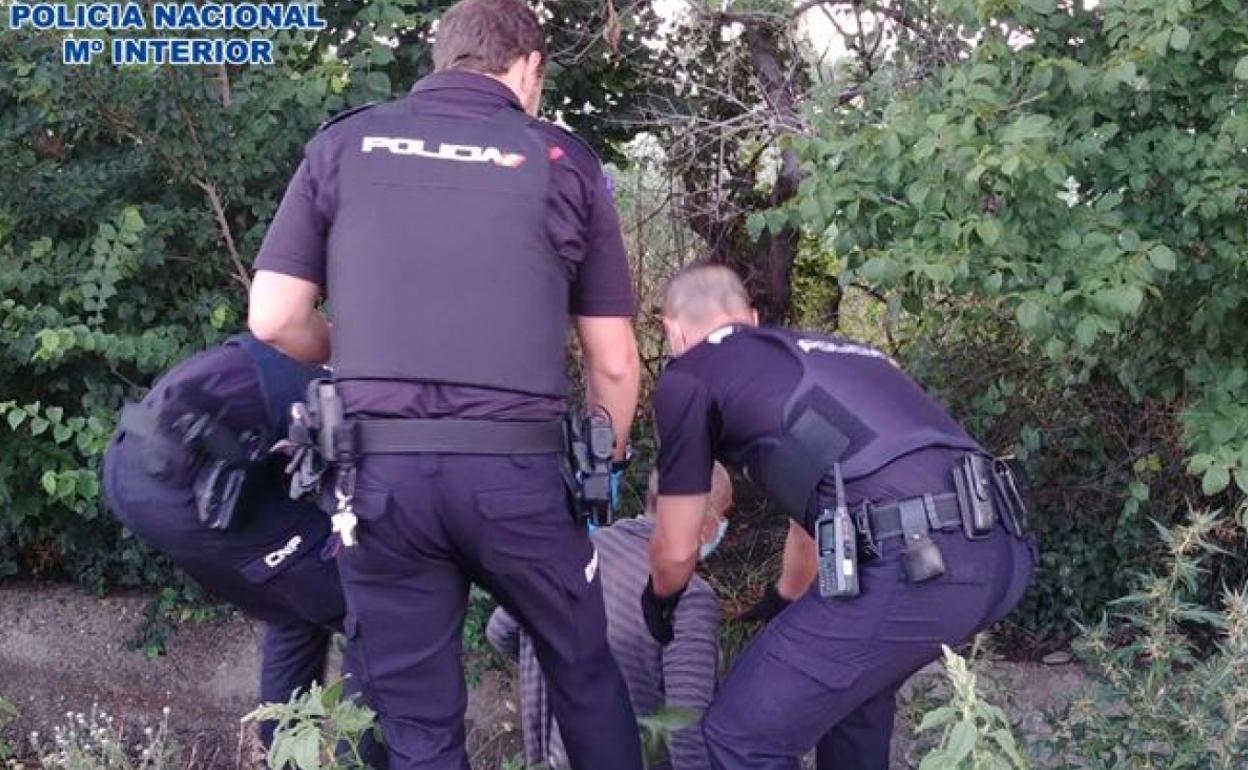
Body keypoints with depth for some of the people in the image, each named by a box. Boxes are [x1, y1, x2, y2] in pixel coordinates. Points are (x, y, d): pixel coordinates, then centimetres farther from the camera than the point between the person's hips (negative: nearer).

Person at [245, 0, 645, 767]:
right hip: (516, 469, 0)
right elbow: (615, 364, 8)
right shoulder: (563, 159, 7)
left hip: (379, 470, 1)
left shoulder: (342, 145, 9)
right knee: (584, 672, 22)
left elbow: (274, 319, 5)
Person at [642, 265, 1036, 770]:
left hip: (915, 563, -8)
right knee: (855, 679, 33)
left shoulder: (689, 376, 11)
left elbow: (676, 551, 19)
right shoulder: (815, 350, 33)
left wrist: (658, 598, 43)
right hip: (1003, 551, 9)